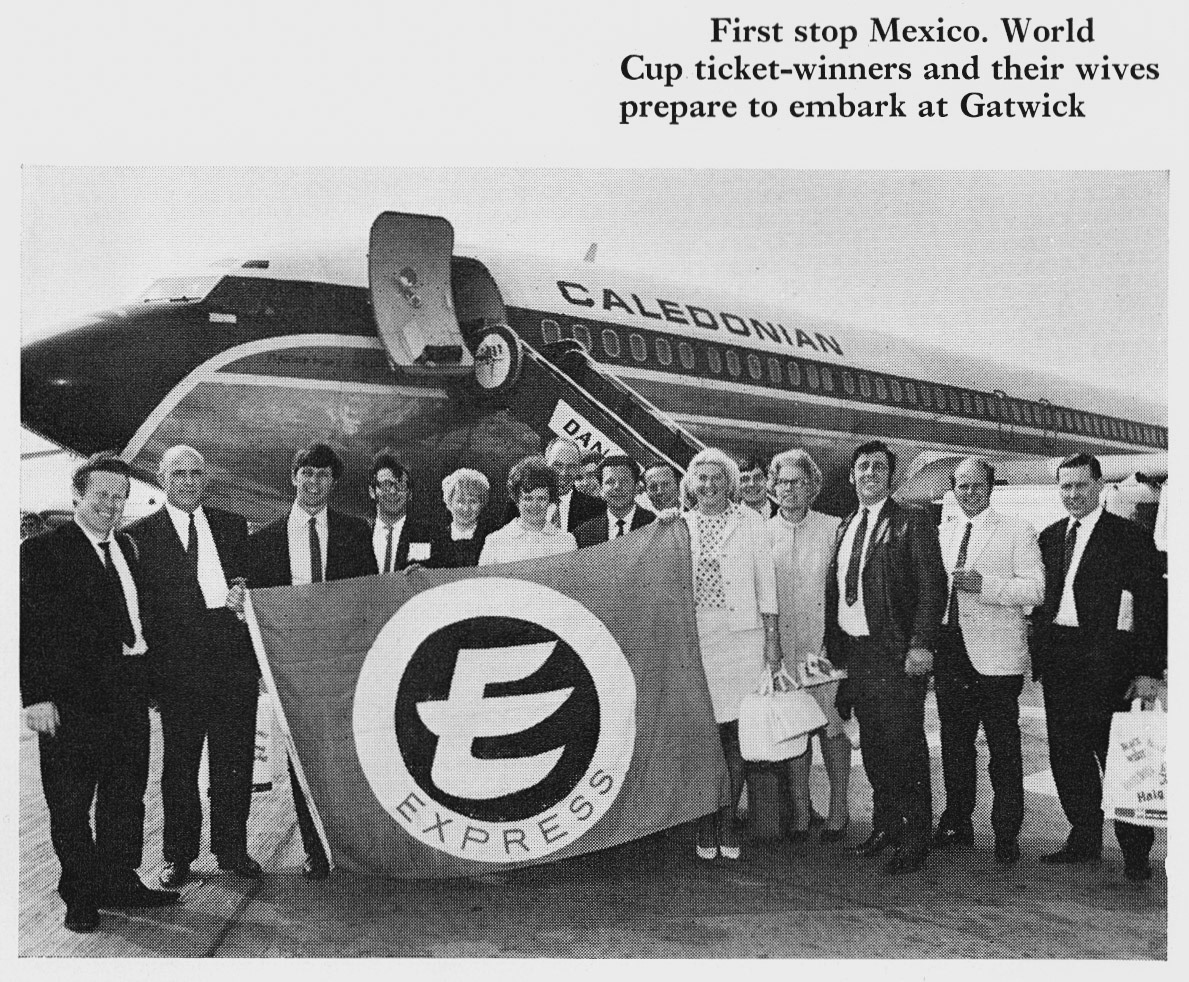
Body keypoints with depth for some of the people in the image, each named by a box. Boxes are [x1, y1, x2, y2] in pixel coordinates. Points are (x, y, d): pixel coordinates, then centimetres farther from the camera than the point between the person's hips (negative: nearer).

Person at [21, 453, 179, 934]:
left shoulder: (126, 547, 14)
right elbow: (30, 628, -11)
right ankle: (80, 894, 18)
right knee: (71, 800, 5)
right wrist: (36, 696, -16)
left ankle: (118, 880, 28)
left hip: (129, 688, 7)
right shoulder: (42, 550, -7)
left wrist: (145, 676, 8)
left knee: (127, 791, 14)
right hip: (71, 694, -7)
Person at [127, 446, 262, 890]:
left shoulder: (233, 526, 12)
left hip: (235, 659, 3)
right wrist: (148, 669, -9)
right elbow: (140, 607, -3)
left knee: (235, 760, 8)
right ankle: (179, 856, 20)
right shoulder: (140, 535, 1)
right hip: (179, 667, -3)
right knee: (180, 763, 7)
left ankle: (232, 848, 22)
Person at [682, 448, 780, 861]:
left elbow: (766, 582, 6)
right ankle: (706, 823, 10)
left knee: (736, 733, -1)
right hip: (693, 637, 1)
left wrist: (772, 637, 2)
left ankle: (728, 819, 11)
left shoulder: (750, 522, 6)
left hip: (741, 635, -1)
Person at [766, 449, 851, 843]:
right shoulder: (761, 533, 8)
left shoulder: (833, 529, 2)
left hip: (825, 645, -2)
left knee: (832, 726, 1)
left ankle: (838, 811, 14)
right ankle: (800, 811, 16)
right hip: (781, 648, 2)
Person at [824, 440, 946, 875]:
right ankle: (884, 826, 27)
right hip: (854, 652, 6)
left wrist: (921, 645, -18)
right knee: (872, 746, 14)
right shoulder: (845, 527, 16)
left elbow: (932, 586, -11)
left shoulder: (912, 522, -5)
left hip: (896, 655, -6)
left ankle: (914, 842, 8)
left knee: (904, 747, -2)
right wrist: (834, 646, 13)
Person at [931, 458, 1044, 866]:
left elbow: (1035, 589, -9)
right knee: (954, 744, 13)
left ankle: (1006, 834, 9)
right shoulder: (941, 534, 15)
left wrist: (984, 584, -21)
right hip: (951, 649, 5)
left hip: (996, 655, -5)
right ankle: (957, 824, 25)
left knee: (1004, 748, 0)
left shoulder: (1018, 531, 0)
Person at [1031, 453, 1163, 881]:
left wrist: (1148, 670, -10)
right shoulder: (1049, 537, 13)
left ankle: (1135, 850, 10)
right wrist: (1039, 654, 8)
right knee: (1067, 757, 11)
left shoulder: (1130, 537, -3)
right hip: (1058, 661, 6)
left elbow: (1149, 605, -5)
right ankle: (1084, 839, 23)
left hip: (1106, 661, -5)